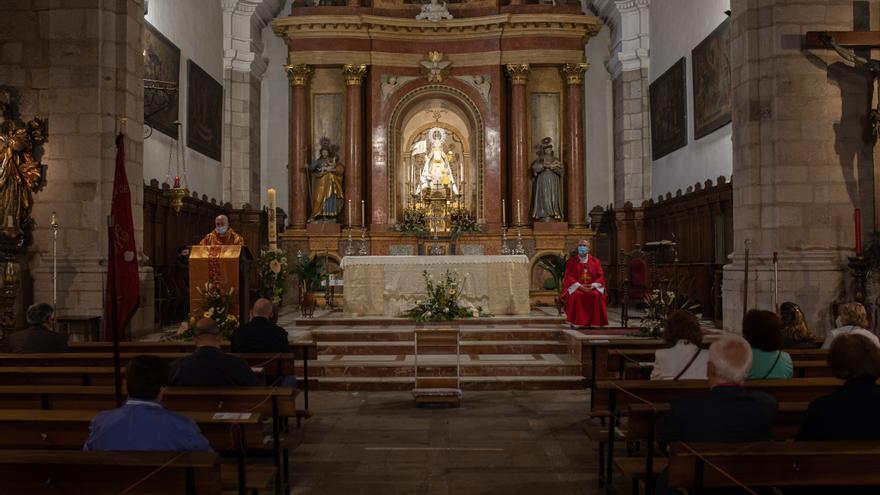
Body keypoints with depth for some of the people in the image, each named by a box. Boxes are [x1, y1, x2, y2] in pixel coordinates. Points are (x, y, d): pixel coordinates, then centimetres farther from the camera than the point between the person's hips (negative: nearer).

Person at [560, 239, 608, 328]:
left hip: (592, 287, 1)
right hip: (576, 287, -1)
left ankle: (594, 322, -23)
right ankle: (575, 321, -27)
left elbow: (600, 276, 6)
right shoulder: (571, 262, 8)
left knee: (597, 295, -32)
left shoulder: (595, 262, 12)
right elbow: (568, 277, 0)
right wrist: (579, 286, -17)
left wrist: (593, 285, -14)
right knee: (576, 295, -35)